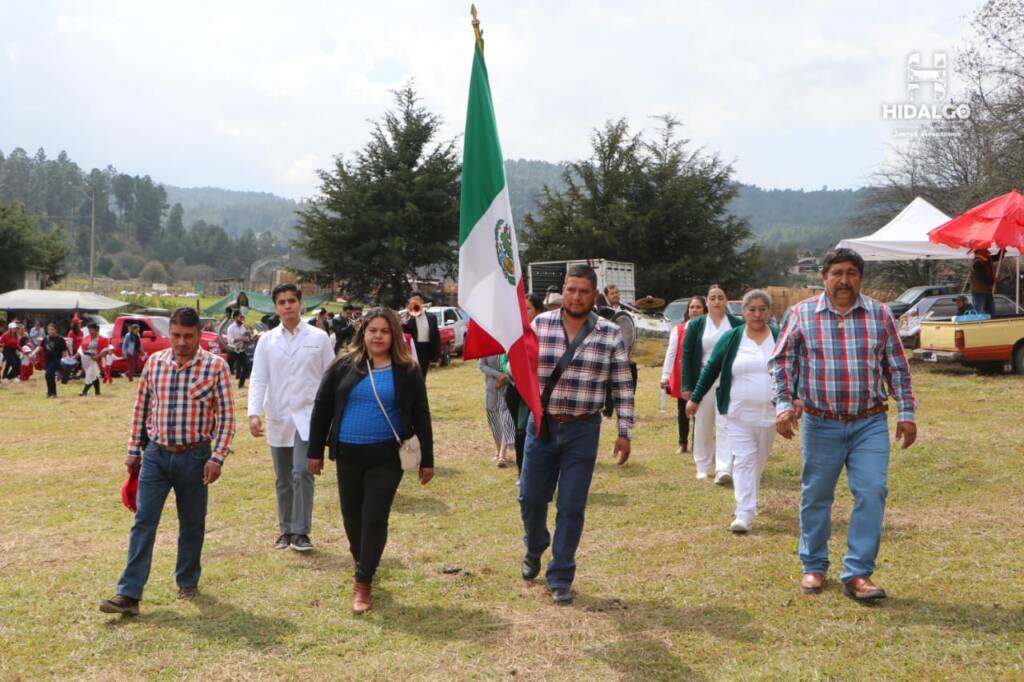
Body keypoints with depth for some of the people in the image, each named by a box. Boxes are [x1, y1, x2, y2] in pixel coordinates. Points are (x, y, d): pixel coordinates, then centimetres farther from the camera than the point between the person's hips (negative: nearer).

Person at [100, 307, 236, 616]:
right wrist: (134, 450, 11)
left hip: (194, 456, -2)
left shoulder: (215, 365, -8)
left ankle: (188, 581, 30)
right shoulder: (154, 362, 2)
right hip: (156, 454, 2)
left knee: (192, 524, 11)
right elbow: (141, 407, 11)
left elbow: (226, 415, -7)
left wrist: (217, 457, -13)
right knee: (143, 522, -2)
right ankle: (128, 594, -2)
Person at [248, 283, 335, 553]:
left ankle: (301, 533, -9)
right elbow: (258, 379, -1)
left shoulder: (318, 338, 0)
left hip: (308, 417, -3)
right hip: (277, 418, 3)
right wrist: (254, 414, -14)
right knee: (282, 479, 12)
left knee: (302, 472, -16)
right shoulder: (267, 341, 5)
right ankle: (286, 530, 25)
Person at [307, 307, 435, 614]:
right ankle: (362, 562, 40)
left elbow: (421, 416, 3)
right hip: (348, 453, 2)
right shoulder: (344, 366, 2)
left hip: (386, 457, -2)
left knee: (375, 518, -4)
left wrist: (427, 459, 2)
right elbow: (322, 408, 7)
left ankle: (363, 582, 5)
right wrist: (315, 451, 6)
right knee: (351, 515, 14)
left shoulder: (407, 371, -1)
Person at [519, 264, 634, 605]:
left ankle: (560, 578, 18)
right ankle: (534, 550, 42)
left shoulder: (610, 334, -4)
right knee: (531, 497, 12)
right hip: (541, 425, 2)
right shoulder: (540, 324, -1)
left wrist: (625, 432, -2)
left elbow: (623, 386, -1)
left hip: (583, 431, -1)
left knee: (571, 508, 3)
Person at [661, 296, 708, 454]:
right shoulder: (678, 330, 2)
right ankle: (683, 444, 22)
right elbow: (671, 352, -3)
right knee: (682, 410, 11)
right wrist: (666, 375, -10)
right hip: (682, 376, 1)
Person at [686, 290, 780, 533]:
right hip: (739, 414, -1)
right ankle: (744, 514, -7)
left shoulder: (780, 338, 1)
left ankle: (746, 503, 33)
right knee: (743, 461, -5)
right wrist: (695, 398, 7)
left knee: (758, 461, 13)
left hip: (770, 414, 1)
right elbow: (711, 368, 6)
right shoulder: (730, 338, 1)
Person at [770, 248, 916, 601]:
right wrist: (784, 404, -8)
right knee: (815, 497, 9)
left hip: (870, 425, 1)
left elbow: (897, 366, 9)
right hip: (821, 425, 0)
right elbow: (781, 361, 3)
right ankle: (814, 567, 26)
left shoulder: (880, 314, 5)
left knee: (872, 494, -8)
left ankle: (858, 573, 1)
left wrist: (906, 413, 5)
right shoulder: (801, 314, 0)